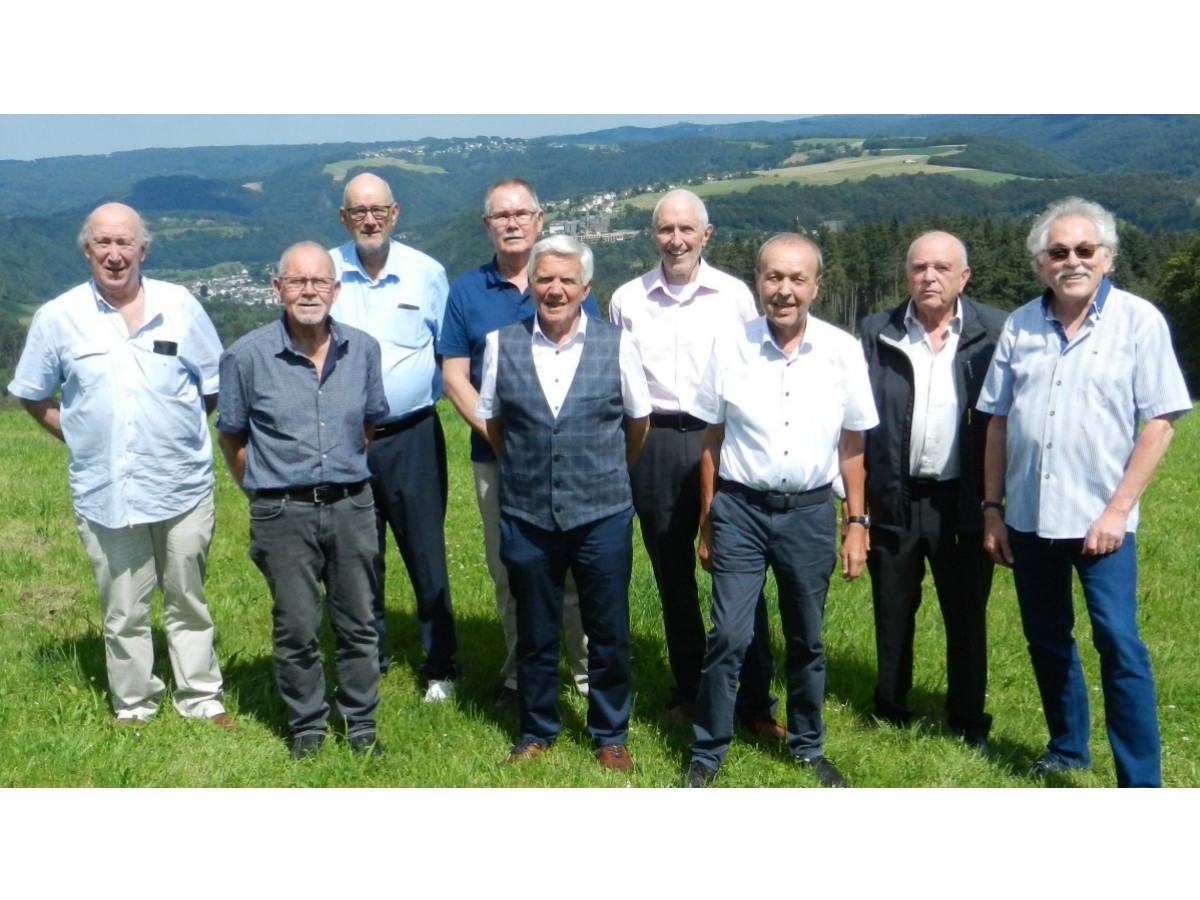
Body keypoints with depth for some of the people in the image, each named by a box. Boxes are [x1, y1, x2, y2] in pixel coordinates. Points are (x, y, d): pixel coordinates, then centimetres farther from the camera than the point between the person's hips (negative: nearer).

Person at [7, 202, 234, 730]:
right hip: (104, 492, 0)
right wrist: (78, 436, 2)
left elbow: (214, 387, 8)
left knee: (188, 601, 13)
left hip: (183, 486, 0)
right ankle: (133, 705, 27)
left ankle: (201, 700, 26)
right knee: (123, 611, 10)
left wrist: (179, 432, 2)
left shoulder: (180, 306, 0)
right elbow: (33, 396, 11)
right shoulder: (58, 318, -1)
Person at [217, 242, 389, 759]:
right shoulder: (247, 356, -6)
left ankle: (360, 722, 25)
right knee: (296, 628, 7)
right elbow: (231, 436, 5)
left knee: (358, 623, 10)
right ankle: (306, 725, 24)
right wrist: (266, 491, 7)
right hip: (283, 514, -2)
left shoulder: (363, 350, 2)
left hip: (352, 506, 3)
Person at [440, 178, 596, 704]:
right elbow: (454, 376, 3)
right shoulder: (466, 291, 7)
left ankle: (590, 674, 14)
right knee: (508, 572, 9)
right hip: (495, 456, 1)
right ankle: (520, 674, 23)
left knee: (575, 566, 1)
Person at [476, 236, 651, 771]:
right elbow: (490, 418, 13)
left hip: (602, 516, -1)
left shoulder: (616, 345, -3)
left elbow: (638, 419, 10)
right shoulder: (502, 344, -1)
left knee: (609, 635, 9)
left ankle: (610, 735, 28)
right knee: (535, 635, 14)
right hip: (527, 517, 1)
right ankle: (536, 731, 32)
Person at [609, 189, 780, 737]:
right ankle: (688, 688, 27)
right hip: (655, 445, 2)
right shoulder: (627, 300, 7)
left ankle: (755, 701, 6)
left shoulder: (734, 295, 2)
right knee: (672, 573, 12)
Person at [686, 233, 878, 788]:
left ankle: (807, 747, 32)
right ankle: (707, 753, 14)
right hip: (740, 509, -1)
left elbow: (851, 445, 4)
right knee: (729, 636, -2)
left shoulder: (843, 351, -2)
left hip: (811, 512, 1)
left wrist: (856, 523, 3)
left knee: (806, 640, 14)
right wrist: (706, 523, 4)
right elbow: (712, 440, 2)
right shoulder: (729, 349, -4)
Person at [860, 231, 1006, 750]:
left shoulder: (994, 334, -1)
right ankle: (890, 711, 30)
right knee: (892, 613, 14)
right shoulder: (877, 333, 3)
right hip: (893, 499, 2)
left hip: (963, 501, -1)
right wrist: (857, 494, -2)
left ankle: (969, 720, 25)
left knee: (967, 615, 10)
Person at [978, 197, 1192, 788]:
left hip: (1099, 519, -4)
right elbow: (998, 422, 7)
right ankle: (1068, 747, 35)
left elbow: (1159, 422, -8)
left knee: (1118, 644, -6)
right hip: (1028, 517, 4)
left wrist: (1117, 509, -13)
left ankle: (1142, 786, 4)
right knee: (1046, 639, 15)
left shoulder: (1139, 321, -6)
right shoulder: (1020, 326, 4)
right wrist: (992, 507, 4)